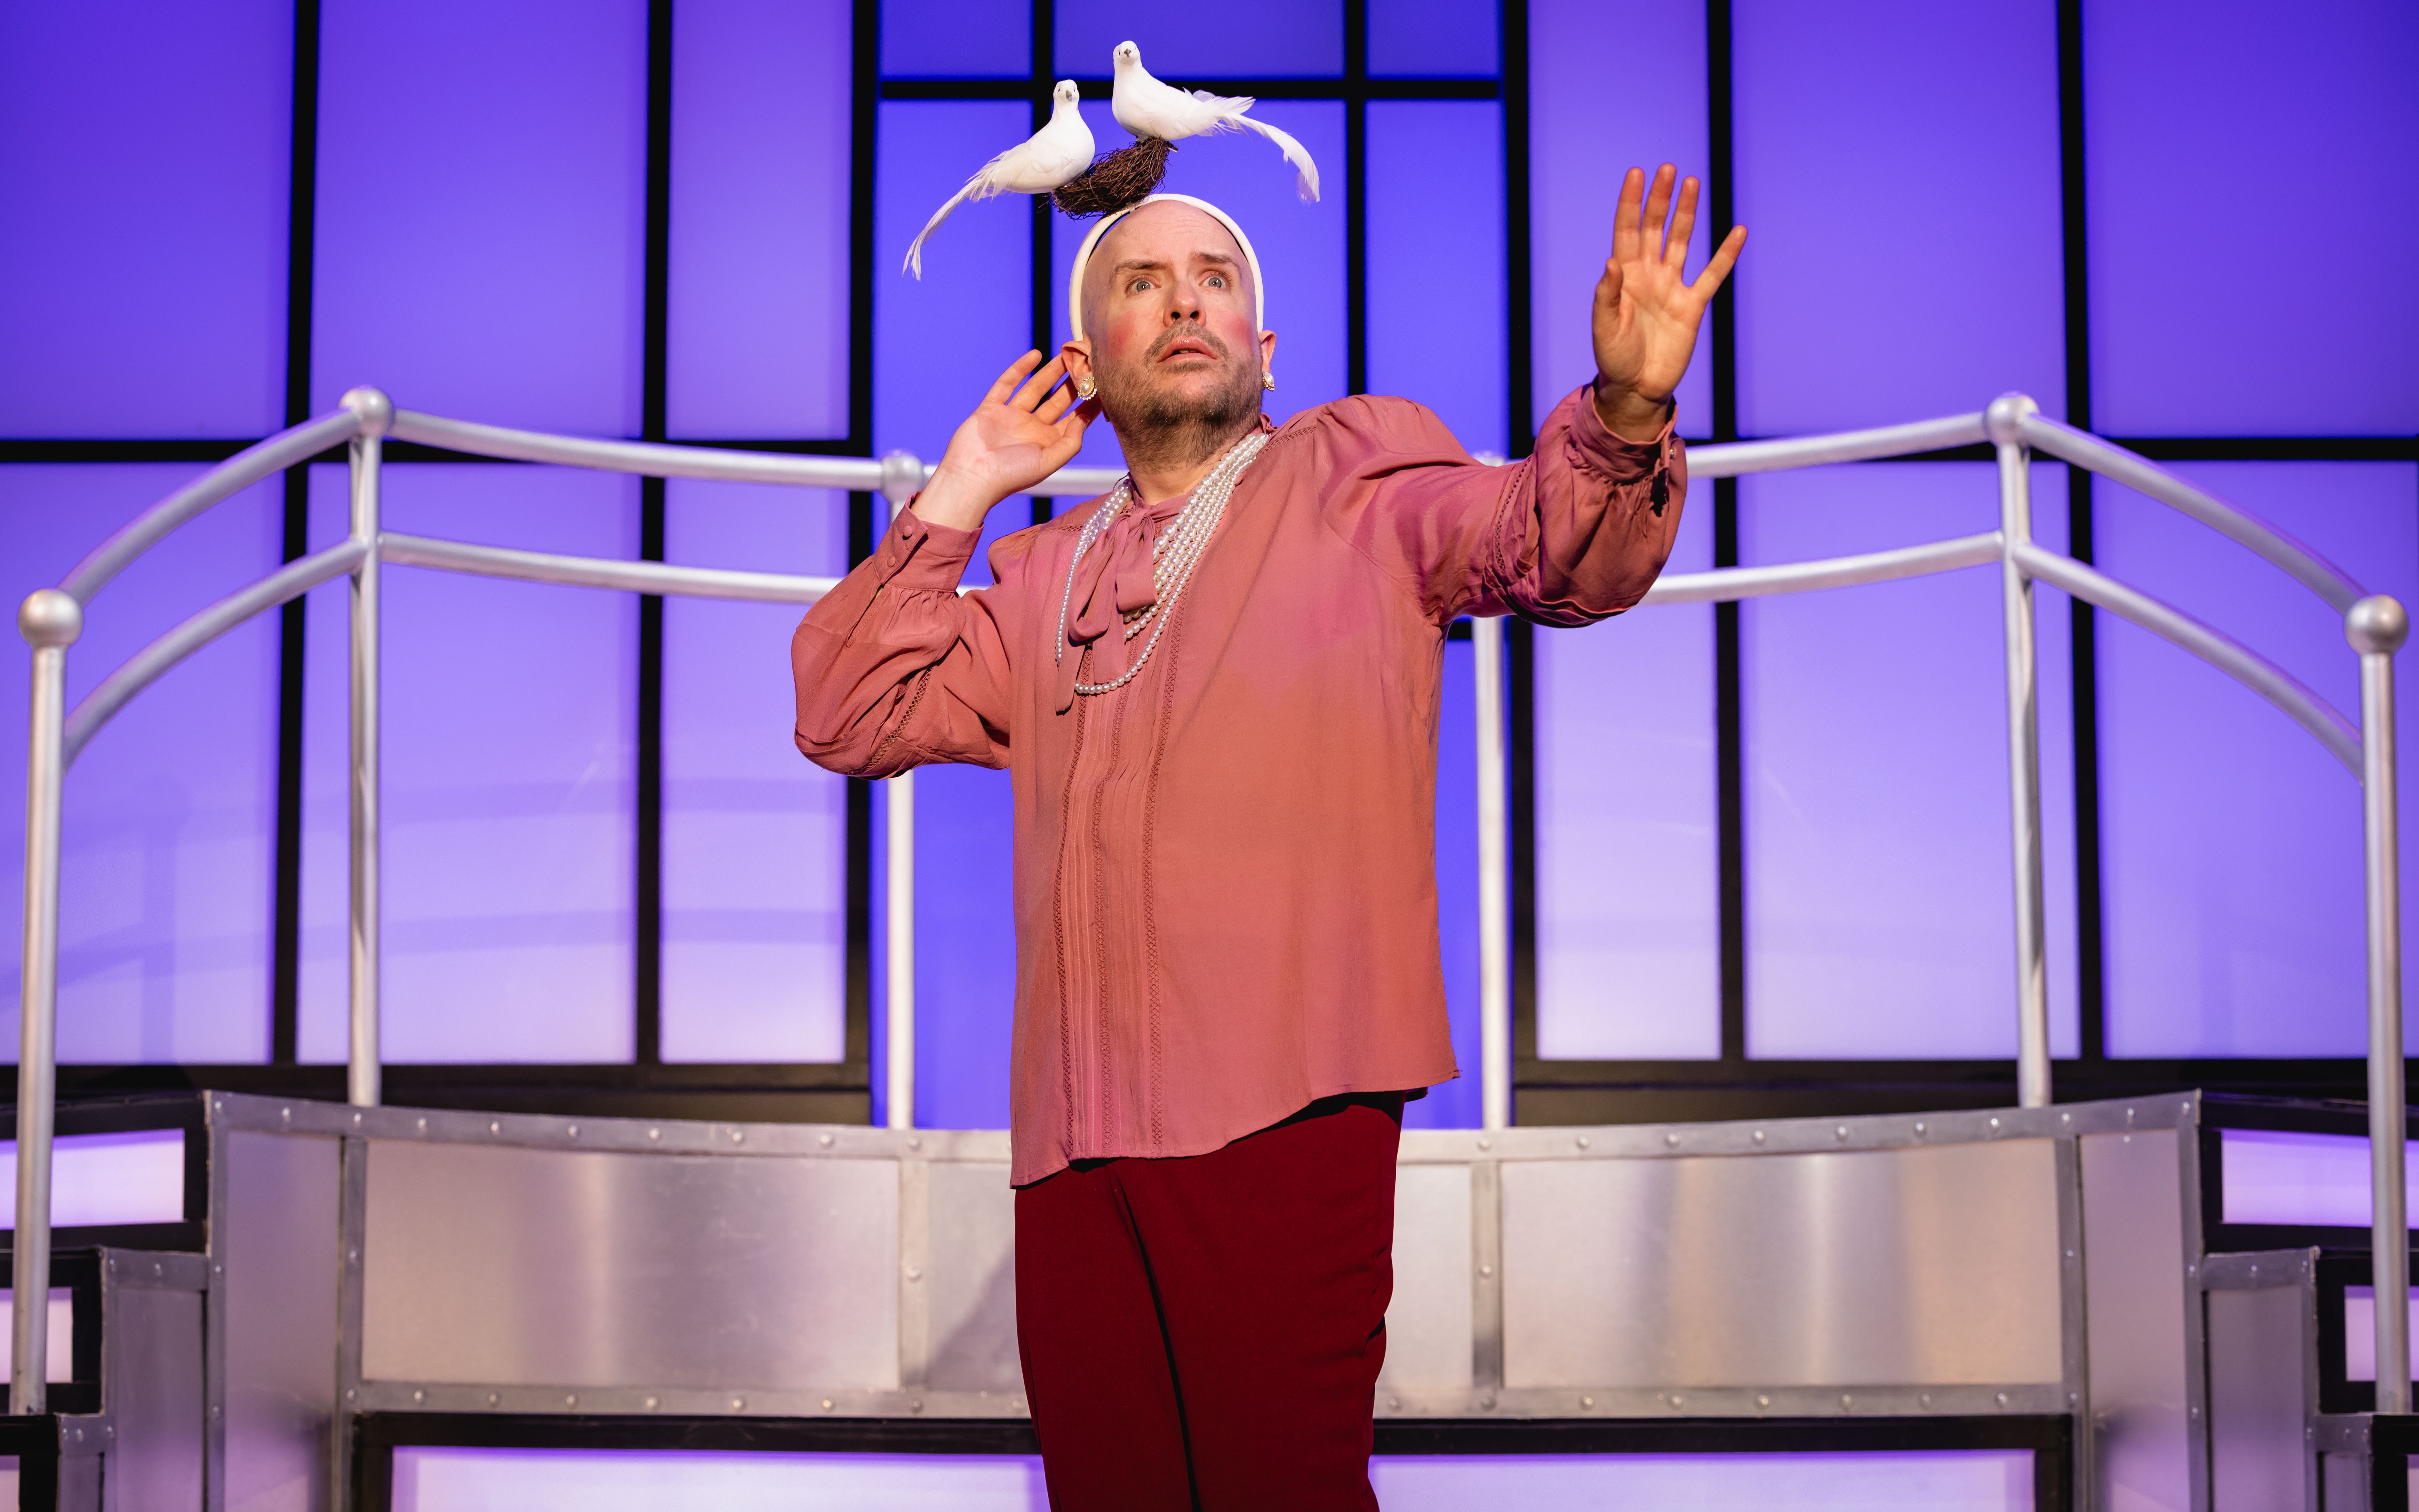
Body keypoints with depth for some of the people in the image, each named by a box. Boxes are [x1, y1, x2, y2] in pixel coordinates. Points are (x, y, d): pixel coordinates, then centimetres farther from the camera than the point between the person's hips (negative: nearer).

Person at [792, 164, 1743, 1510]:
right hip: (1076, 1139, 4)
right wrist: (962, 491, 15)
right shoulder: (1043, 574, 25)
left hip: (1286, 1110, -4)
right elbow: (849, 719, 18)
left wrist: (1626, 413, -25)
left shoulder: (1357, 475, 13)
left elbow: (1558, 548, -3)